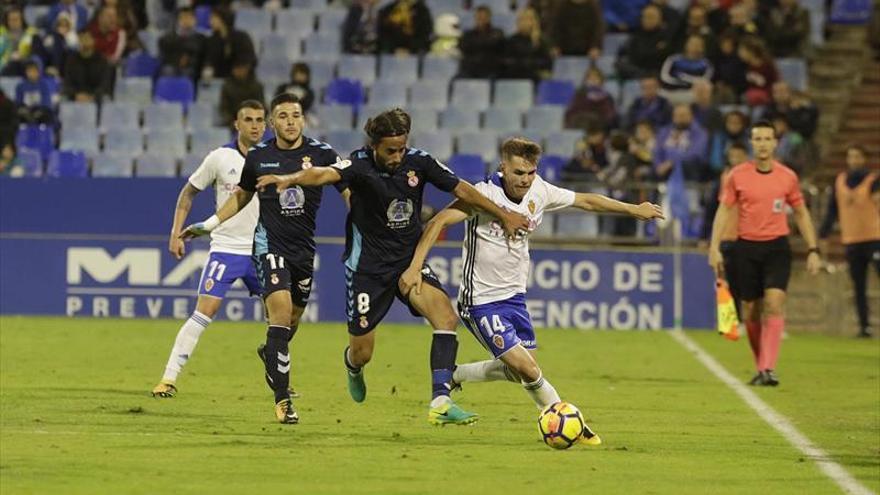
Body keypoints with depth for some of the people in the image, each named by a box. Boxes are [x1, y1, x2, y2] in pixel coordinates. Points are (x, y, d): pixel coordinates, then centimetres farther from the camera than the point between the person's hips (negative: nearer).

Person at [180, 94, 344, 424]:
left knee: (292, 319, 13)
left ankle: (270, 354, 50)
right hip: (270, 243, -2)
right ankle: (282, 399, -18)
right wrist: (209, 225, 15)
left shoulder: (321, 153, -4)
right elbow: (242, 195, 17)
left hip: (304, 248, 2)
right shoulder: (258, 156, 0)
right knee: (281, 308, -20)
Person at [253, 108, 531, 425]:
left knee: (446, 316, -22)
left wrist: (503, 215, 7)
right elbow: (324, 174, -38)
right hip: (368, 265, -3)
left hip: (409, 259, 3)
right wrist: (289, 179, -58)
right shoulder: (360, 165, -18)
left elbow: (461, 189, 3)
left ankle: (440, 402, -25)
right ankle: (353, 366, 44)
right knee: (362, 352, 3)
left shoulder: (417, 162, -8)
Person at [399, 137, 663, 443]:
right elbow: (440, 221, -29)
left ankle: (454, 376, 32)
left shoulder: (540, 192, -2)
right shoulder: (486, 194, -22)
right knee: (528, 370, -13)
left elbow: (587, 201, 13)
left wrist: (634, 209, 21)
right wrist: (415, 267, -40)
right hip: (481, 301, -7)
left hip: (514, 296, 7)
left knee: (519, 371, 11)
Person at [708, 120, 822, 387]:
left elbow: (801, 213, 12)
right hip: (747, 247, 1)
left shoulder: (787, 177, 3)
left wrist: (813, 250, 7)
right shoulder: (737, 175, 1)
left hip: (777, 247, -1)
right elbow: (724, 210, 3)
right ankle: (761, 366, 21)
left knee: (774, 303, -18)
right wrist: (714, 248, -7)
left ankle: (768, 369, -23)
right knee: (751, 311, 5)